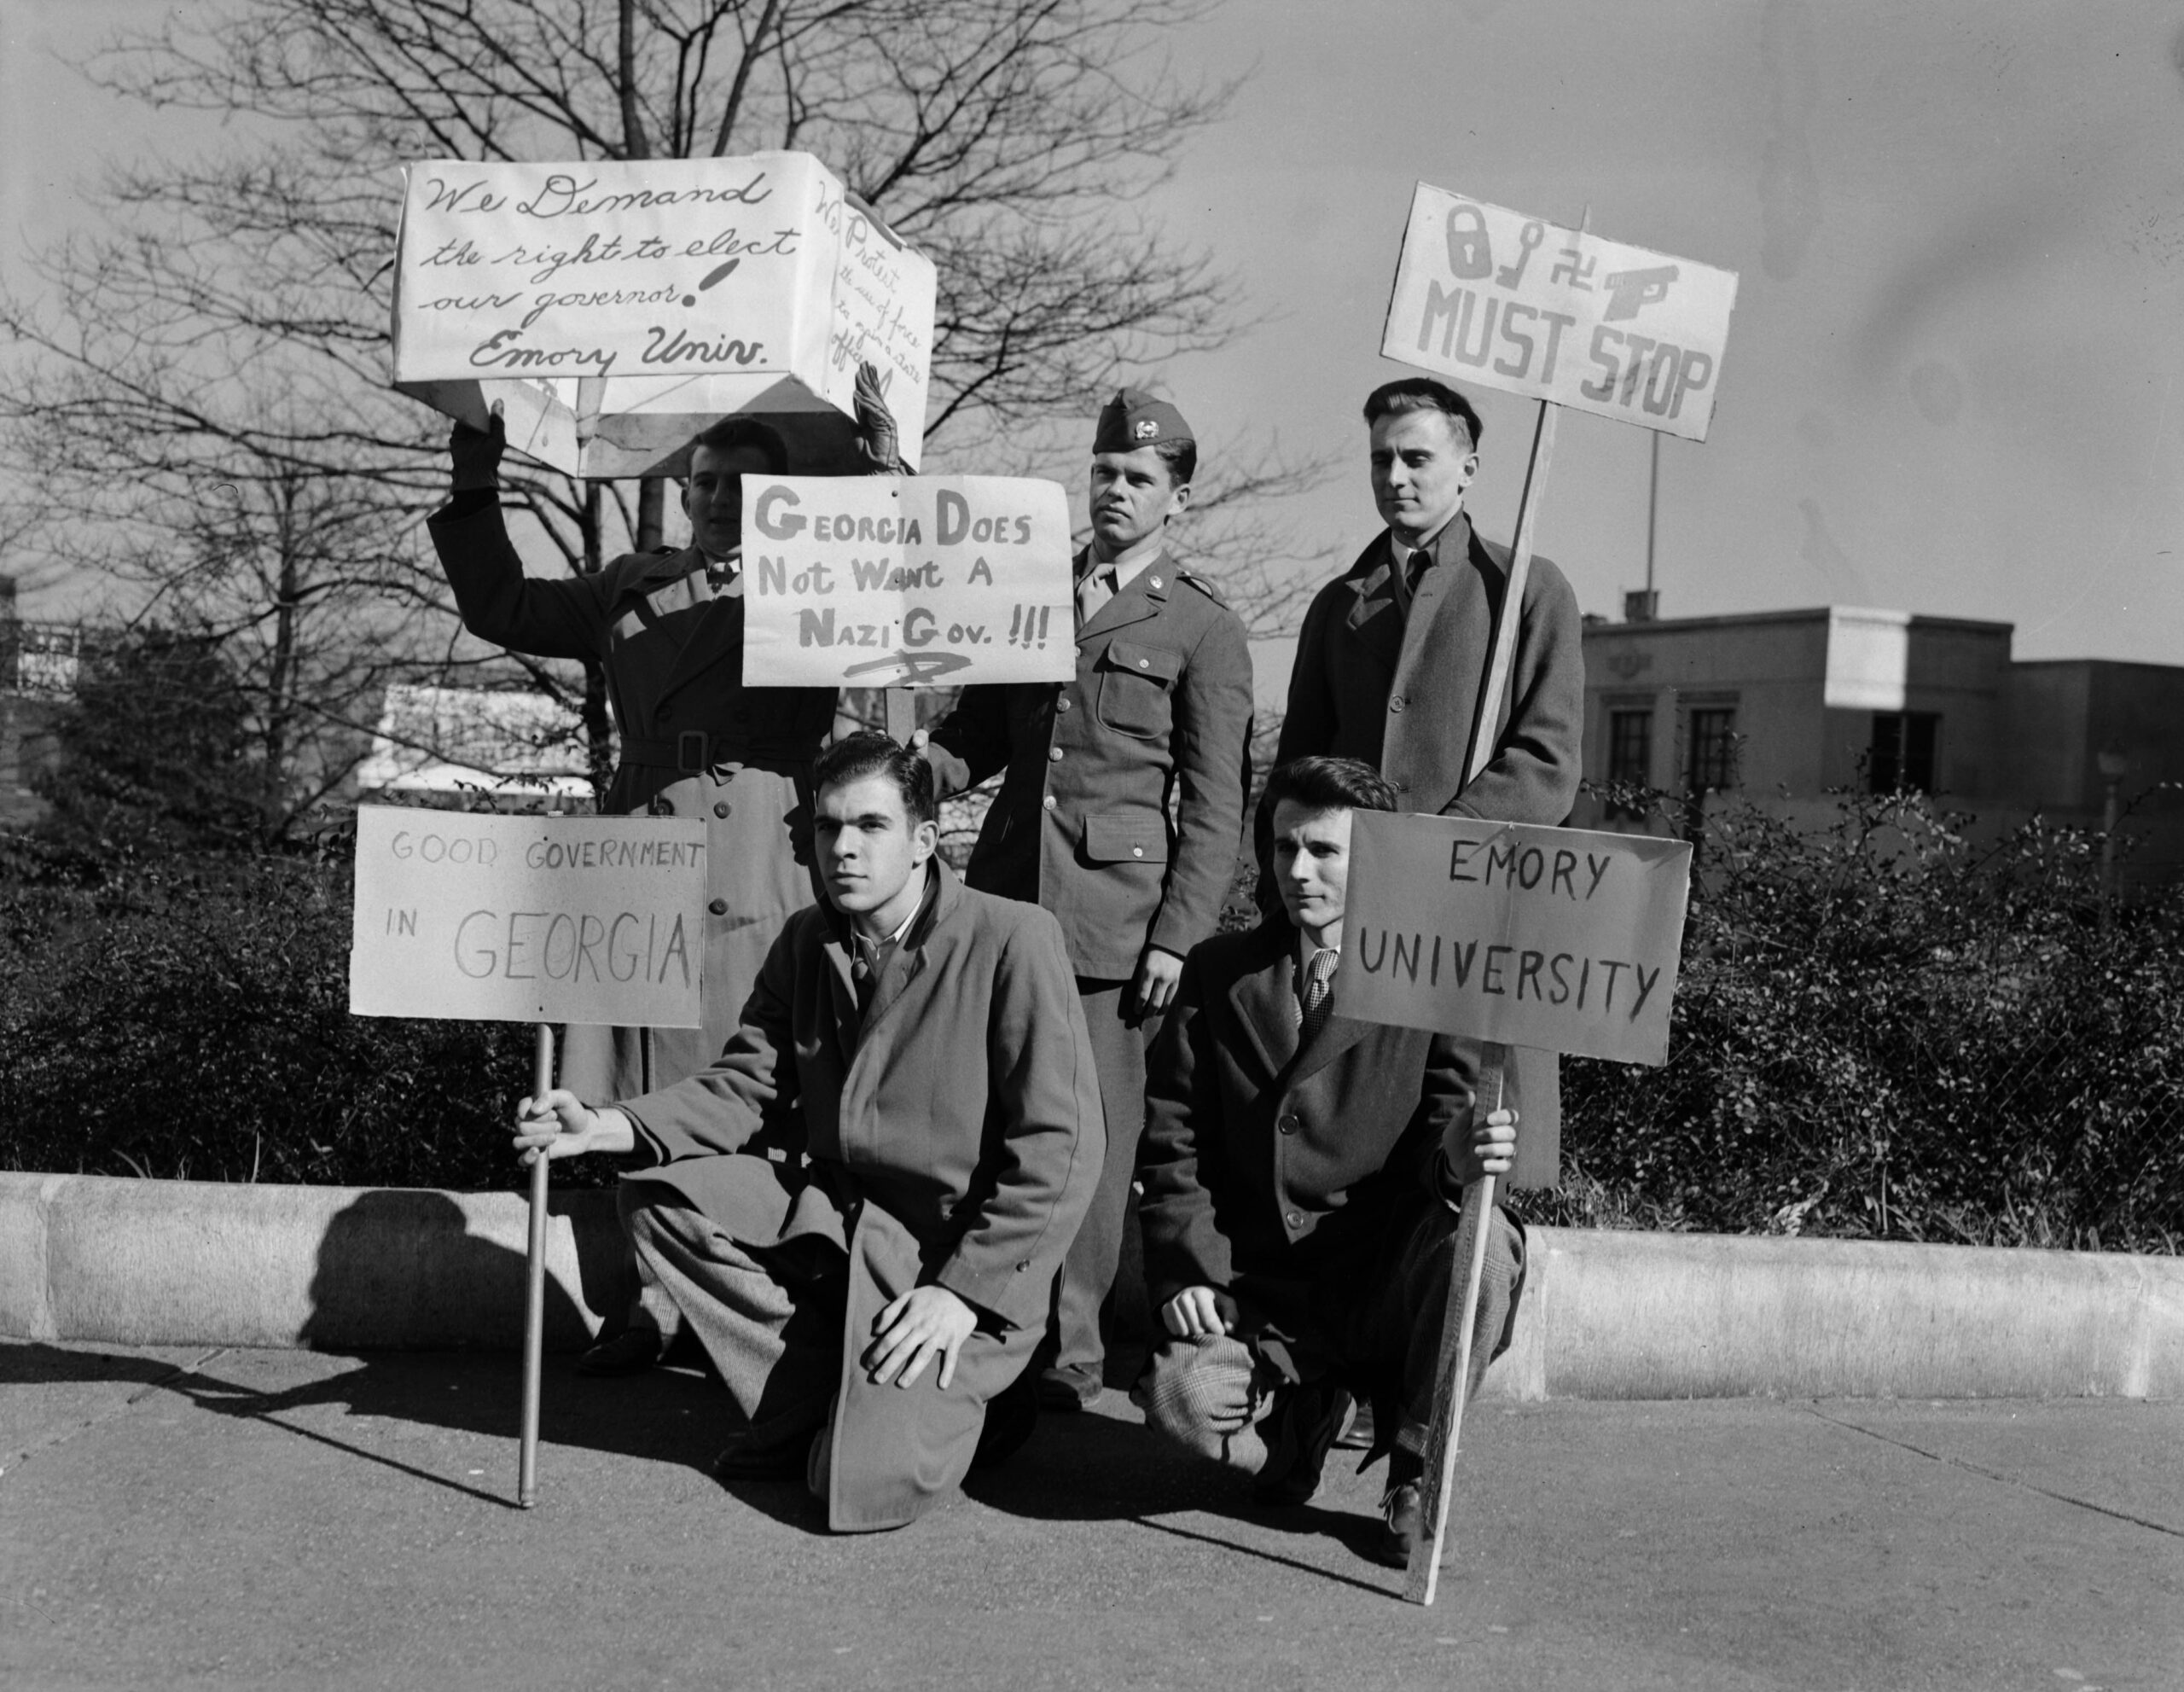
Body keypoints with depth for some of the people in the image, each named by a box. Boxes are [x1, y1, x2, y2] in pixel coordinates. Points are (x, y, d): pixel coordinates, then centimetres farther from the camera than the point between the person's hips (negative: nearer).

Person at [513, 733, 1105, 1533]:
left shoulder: (1014, 941, -15)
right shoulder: (807, 941, 5)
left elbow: (1059, 1147, -17)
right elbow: (744, 1085, 6)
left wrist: (965, 1291, -21)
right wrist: (605, 1127, -12)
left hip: (956, 1243, -7)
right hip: (827, 1206, 7)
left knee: (864, 1490, -21)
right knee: (660, 1199, -10)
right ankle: (810, 1402, -1)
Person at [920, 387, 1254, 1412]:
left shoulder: (1203, 629, 3)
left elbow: (1216, 803, -1)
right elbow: (976, 734, 23)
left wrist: (1178, 936, -8)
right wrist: (921, 768, 1)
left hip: (1115, 910, -4)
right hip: (1004, 893, 4)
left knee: (1094, 1130, -1)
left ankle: (1068, 1350, 8)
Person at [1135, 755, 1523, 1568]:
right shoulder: (1219, 975, 7)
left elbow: (1447, 1117, -5)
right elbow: (1171, 1140, 7)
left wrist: (1460, 1158, -31)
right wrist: (1186, 1264, -8)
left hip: (1389, 1277, -1)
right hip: (1259, 1292, 1)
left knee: (1479, 1242, -33)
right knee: (1179, 1396, -28)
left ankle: (1416, 1471, -7)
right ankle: (1303, 1408, 11)